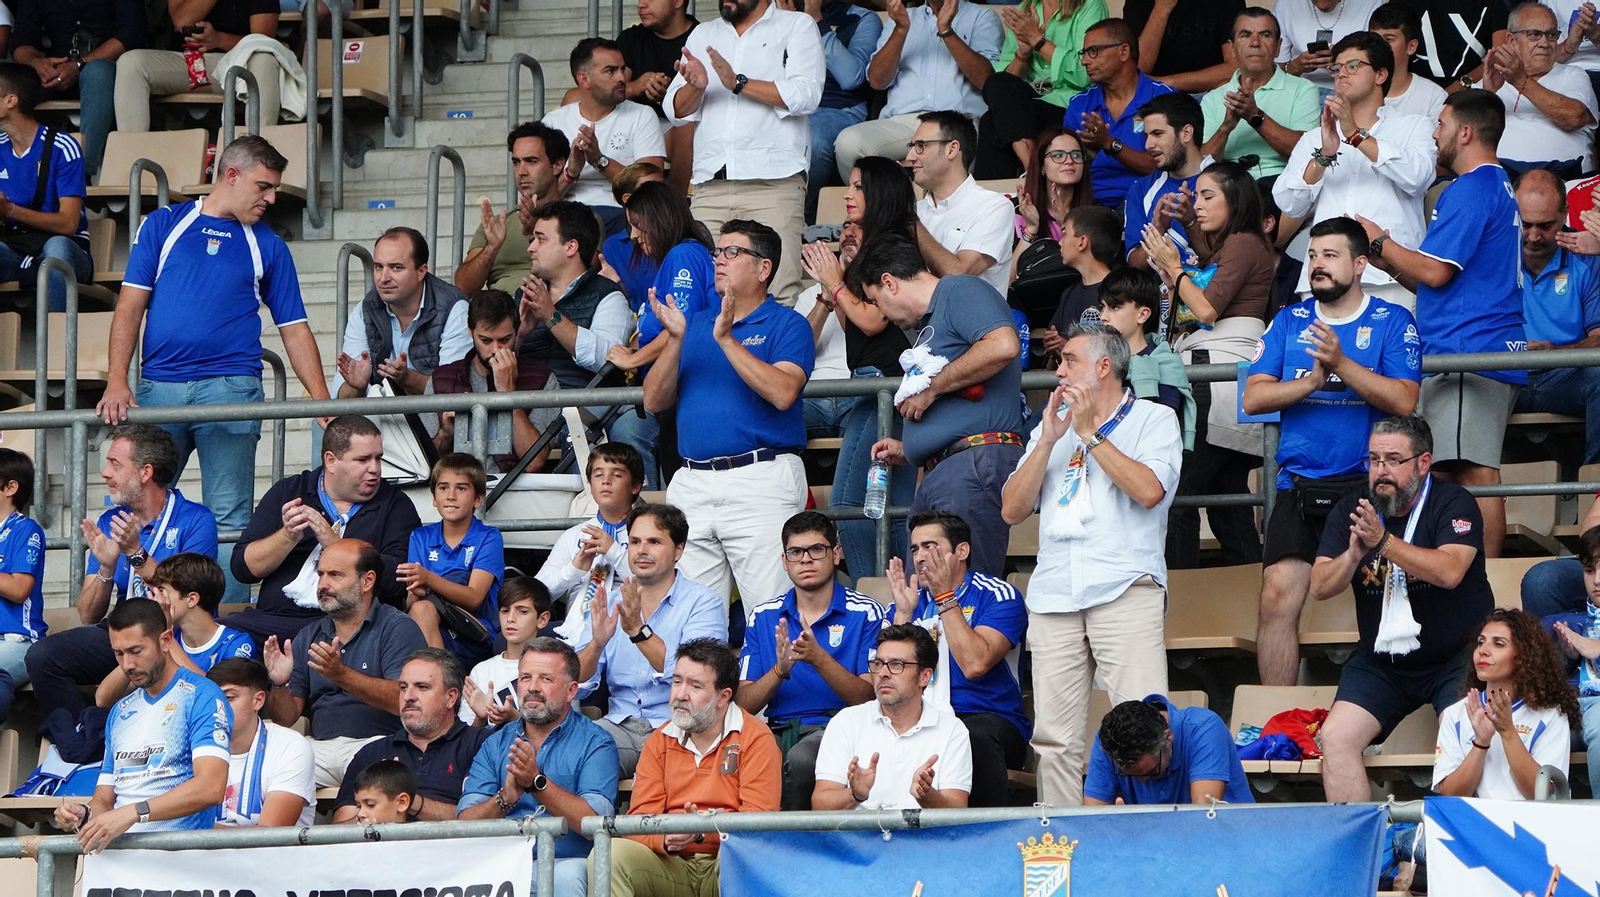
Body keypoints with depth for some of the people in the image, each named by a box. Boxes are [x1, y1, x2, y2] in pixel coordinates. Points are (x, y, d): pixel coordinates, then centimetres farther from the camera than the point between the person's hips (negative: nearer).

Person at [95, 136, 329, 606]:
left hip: (230, 388, 0)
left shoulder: (268, 246, 14)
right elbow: (131, 305, 5)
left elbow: (294, 329, 13)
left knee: (229, 518, -4)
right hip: (158, 387, 0)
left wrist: (324, 403, 1)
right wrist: (117, 382, -9)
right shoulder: (163, 225, 11)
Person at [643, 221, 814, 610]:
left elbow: (783, 393, -16)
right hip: (691, 485, 6)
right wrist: (675, 340, -3)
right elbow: (654, 402, 11)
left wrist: (726, 339, -16)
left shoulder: (787, 325, 3)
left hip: (760, 479, -6)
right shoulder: (696, 324, 19)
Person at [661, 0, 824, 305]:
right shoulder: (704, 34, 23)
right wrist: (695, 86, -5)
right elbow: (676, 110, 17)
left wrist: (739, 83, -12)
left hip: (773, 180, -4)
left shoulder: (797, 26, 9)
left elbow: (806, 95, -7)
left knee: (778, 294, -15)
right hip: (710, 185, 4)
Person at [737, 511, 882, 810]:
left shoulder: (865, 613, 5)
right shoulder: (764, 617, 14)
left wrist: (819, 659, -19)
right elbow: (744, 704, 6)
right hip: (778, 732, 2)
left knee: (801, 758, -37)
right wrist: (780, 670, -14)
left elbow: (868, 699, -5)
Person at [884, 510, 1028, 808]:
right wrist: (903, 613, -6)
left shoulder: (998, 596, 1)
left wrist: (945, 598, -12)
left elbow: (974, 664, -16)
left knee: (977, 735, -39)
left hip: (987, 719, -3)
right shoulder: (909, 600, 14)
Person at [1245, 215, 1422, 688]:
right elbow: (1253, 397, 6)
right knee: (1278, 597, -9)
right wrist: (1311, 382, -10)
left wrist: (1341, 364, -18)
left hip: (1368, 485, -2)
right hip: (1299, 485, 3)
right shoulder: (1290, 321, 14)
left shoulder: (1393, 322, 4)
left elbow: (1404, 400, -9)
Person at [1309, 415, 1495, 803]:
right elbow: (1320, 587, -2)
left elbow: (1449, 572, -26)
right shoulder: (1351, 509, 5)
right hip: (1381, 663, 4)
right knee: (1335, 739, -15)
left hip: (1456, 658, -4)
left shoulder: (1452, 503, -8)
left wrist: (1382, 540, -33)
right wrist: (1353, 553, -22)